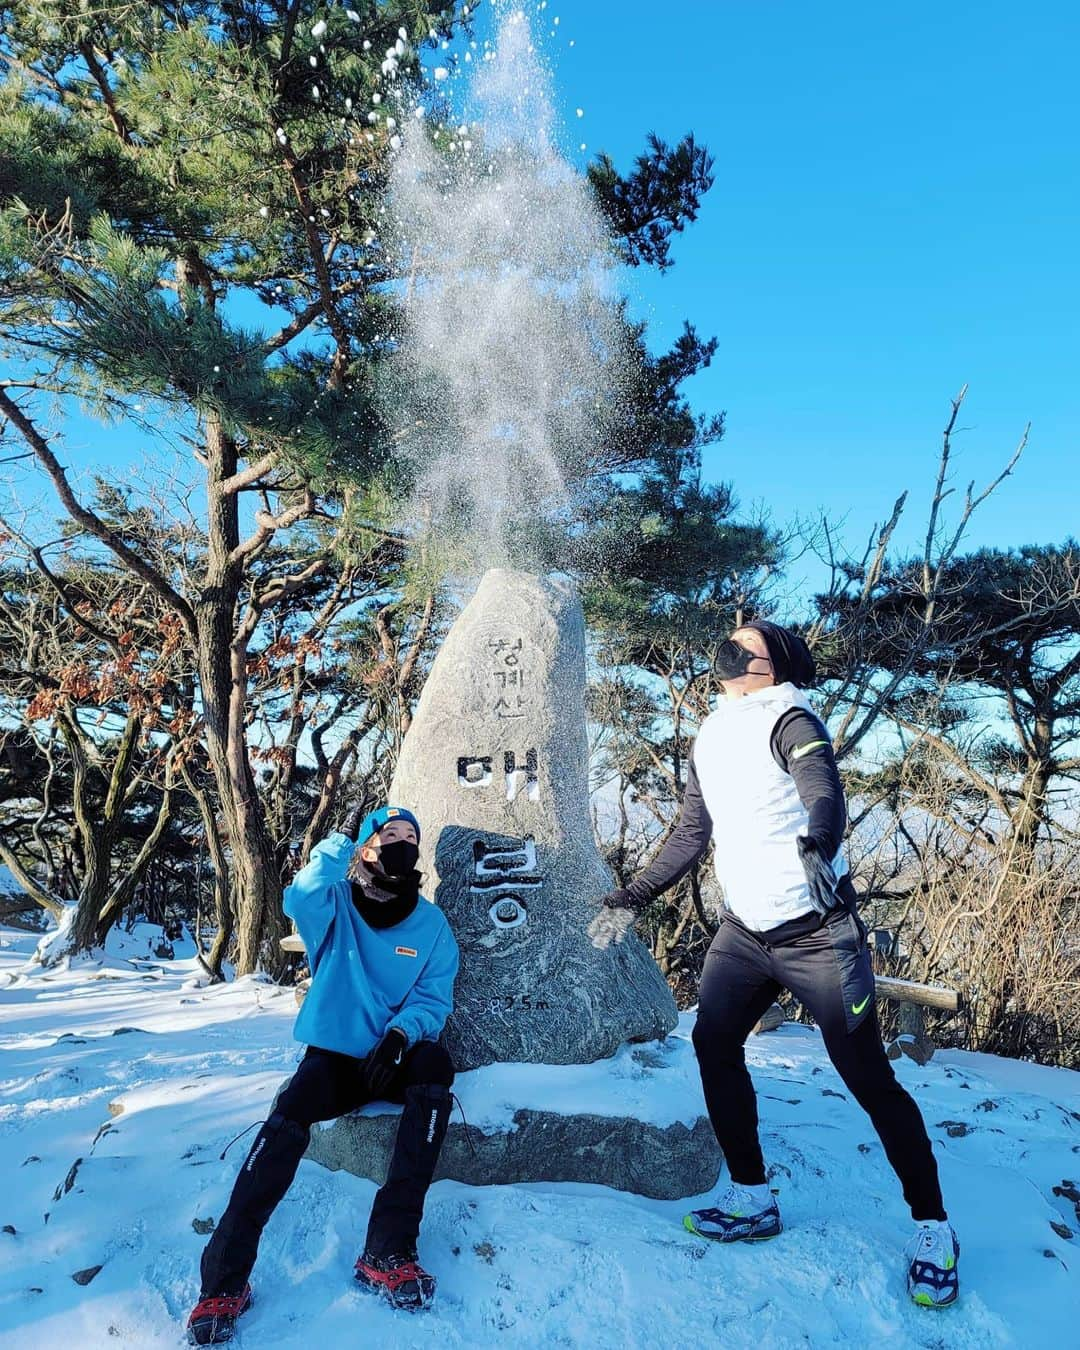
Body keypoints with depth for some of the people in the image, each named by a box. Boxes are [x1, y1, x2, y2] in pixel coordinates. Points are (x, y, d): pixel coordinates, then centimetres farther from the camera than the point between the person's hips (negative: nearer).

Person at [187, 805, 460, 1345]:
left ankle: (388, 1253, -28)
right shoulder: (338, 903, 0)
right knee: (288, 1117, -29)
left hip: (393, 1057, 1)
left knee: (435, 1067, -32)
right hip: (334, 1054, 0)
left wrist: (401, 1033, -22)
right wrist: (343, 841, -28)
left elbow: (434, 998, -3)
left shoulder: (430, 923, 3)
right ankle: (224, 1281, -17)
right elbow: (299, 900, -23)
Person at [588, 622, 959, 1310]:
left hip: (817, 936, -7)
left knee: (870, 1079, 0)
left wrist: (817, 845, -55)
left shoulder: (787, 721, -13)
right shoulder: (709, 742, 7)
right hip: (743, 932, 7)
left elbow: (823, 786, -33)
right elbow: (691, 835, 15)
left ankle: (933, 1228, 21)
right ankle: (752, 1200, 20)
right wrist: (633, 898, 15)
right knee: (714, 1044, 2)